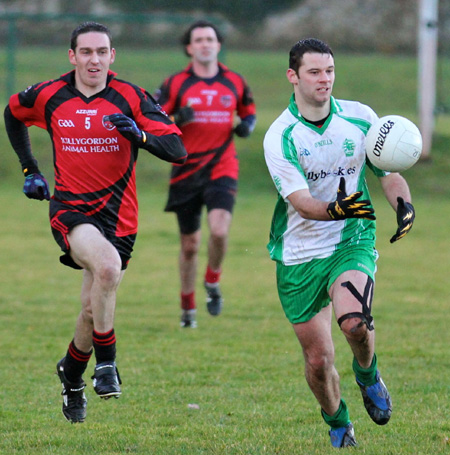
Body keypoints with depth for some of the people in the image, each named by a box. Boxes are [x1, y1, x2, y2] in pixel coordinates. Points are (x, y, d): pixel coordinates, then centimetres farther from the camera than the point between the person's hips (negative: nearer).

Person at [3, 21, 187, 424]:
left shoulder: (131, 99, -5)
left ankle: (71, 374, 36)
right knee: (107, 265, -32)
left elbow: (177, 149, -11)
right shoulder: (48, 96, 0)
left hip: (118, 216, 1)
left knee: (94, 310, 5)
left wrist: (139, 135, -29)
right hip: (70, 209, -1)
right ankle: (105, 362, -19)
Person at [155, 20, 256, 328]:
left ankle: (213, 282, 8)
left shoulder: (235, 83, 4)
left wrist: (247, 125, -3)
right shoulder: (175, 84, -1)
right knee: (190, 244, 6)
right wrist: (176, 120, -21)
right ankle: (188, 308, 24)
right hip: (186, 172, 0)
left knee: (219, 230, -22)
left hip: (222, 169, 0)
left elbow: (249, 111, 20)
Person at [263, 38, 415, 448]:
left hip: (352, 242, 0)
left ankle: (368, 375, 6)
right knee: (318, 360, 1)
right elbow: (300, 200, -22)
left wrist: (403, 204, -13)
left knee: (354, 322, -28)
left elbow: (389, 172, 9)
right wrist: (335, 209, -43)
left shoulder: (361, 118, -2)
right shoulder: (279, 137, -12)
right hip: (300, 254, 0)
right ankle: (338, 425, 30)